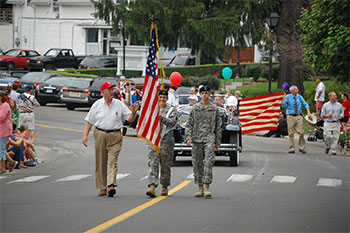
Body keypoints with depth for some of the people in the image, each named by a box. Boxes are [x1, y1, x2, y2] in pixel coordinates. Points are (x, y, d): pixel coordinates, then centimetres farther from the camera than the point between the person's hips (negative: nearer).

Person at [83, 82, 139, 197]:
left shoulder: (119, 104, 6)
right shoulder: (97, 104, 6)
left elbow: (130, 119, 6)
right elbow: (89, 121, 8)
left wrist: (133, 112, -15)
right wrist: (85, 135, 0)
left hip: (115, 136, -1)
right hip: (100, 135, 1)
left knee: (113, 161, -13)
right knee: (100, 163, 4)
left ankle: (111, 185, -22)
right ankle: (102, 187, 12)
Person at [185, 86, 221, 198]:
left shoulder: (214, 109, 7)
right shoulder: (195, 108, 7)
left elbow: (218, 126, 11)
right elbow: (189, 124, 7)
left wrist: (217, 142, 8)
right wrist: (188, 138, -6)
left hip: (209, 138, -2)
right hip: (197, 139, 2)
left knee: (208, 162, -14)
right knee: (197, 164, 4)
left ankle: (207, 188, -17)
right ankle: (200, 188, 13)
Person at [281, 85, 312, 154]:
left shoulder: (299, 97, 7)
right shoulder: (288, 97, -1)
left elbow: (305, 104, 7)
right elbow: (284, 106, -8)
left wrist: (308, 112, -6)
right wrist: (283, 98, -20)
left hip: (298, 116, 2)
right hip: (290, 117, -2)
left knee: (301, 132, -6)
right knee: (291, 133, 1)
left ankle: (302, 148, 5)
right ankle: (292, 149, 9)